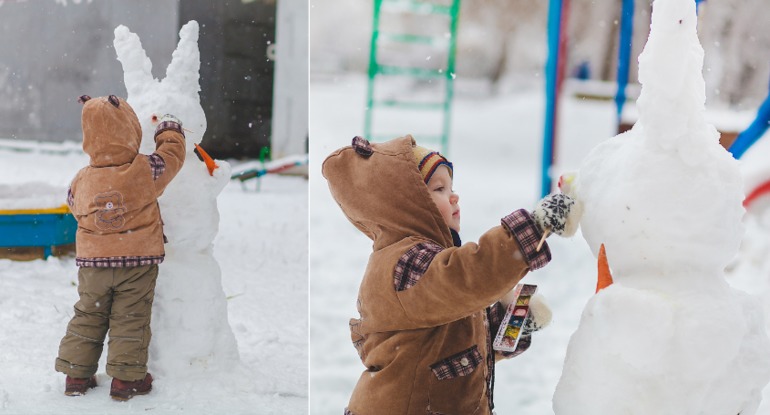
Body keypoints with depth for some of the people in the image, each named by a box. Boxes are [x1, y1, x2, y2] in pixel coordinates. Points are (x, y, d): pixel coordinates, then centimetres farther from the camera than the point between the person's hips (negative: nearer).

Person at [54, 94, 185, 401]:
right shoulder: (146, 171, -16)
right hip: (138, 261, -2)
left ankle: (76, 374, 19)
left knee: (87, 317, 15)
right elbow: (172, 154, 1)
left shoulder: (82, 180, -7)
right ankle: (126, 378, 8)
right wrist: (169, 128, 19)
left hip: (92, 263, 3)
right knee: (130, 320, 6)